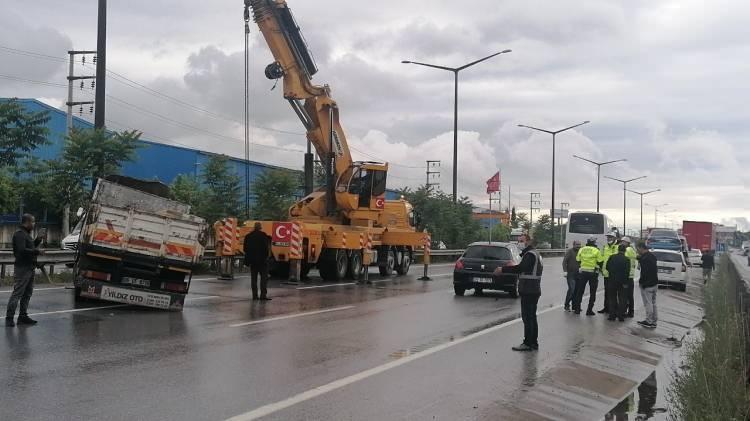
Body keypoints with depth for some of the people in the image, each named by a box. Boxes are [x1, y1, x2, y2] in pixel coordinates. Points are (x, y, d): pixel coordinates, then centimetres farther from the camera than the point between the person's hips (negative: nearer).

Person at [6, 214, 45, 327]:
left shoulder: (26, 234, 18)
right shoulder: (19, 234, -13)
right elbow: (22, 250, -24)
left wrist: (39, 238, 13)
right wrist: (37, 251, -18)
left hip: (29, 268, 10)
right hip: (22, 268, -10)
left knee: (27, 293, 14)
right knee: (17, 293, -10)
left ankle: (23, 316, 20)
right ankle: (9, 318, -7)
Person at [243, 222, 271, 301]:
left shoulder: (248, 236, 6)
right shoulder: (263, 235, -10)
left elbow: (245, 249, 9)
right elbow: (266, 247, -13)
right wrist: (266, 255, 2)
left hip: (252, 260, 5)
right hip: (262, 260, -5)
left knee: (254, 278, 10)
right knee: (264, 278, -2)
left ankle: (255, 295, 8)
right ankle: (263, 295, -9)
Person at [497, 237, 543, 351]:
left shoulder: (530, 254, -16)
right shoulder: (537, 254, 17)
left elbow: (521, 268, -27)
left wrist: (503, 269, -23)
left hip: (528, 291, -10)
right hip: (534, 290, 10)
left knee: (527, 317, -6)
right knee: (531, 317, 14)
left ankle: (527, 343, -4)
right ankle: (534, 343, 20)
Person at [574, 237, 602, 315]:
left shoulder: (581, 249, 1)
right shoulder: (596, 251, -10)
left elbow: (578, 260, 7)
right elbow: (600, 262, -8)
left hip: (583, 272, 3)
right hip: (593, 273, -3)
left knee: (580, 291, 13)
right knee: (592, 292, 6)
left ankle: (577, 309, 14)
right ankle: (589, 310, 2)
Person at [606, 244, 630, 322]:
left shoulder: (612, 257, -2)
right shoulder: (626, 259, -9)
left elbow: (607, 267, 4)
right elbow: (627, 272, -14)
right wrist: (625, 282, -9)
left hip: (612, 280, 2)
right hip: (622, 282, -2)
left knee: (612, 298, 11)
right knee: (622, 299, 7)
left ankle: (612, 315, 11)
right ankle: (621, 316, 5)